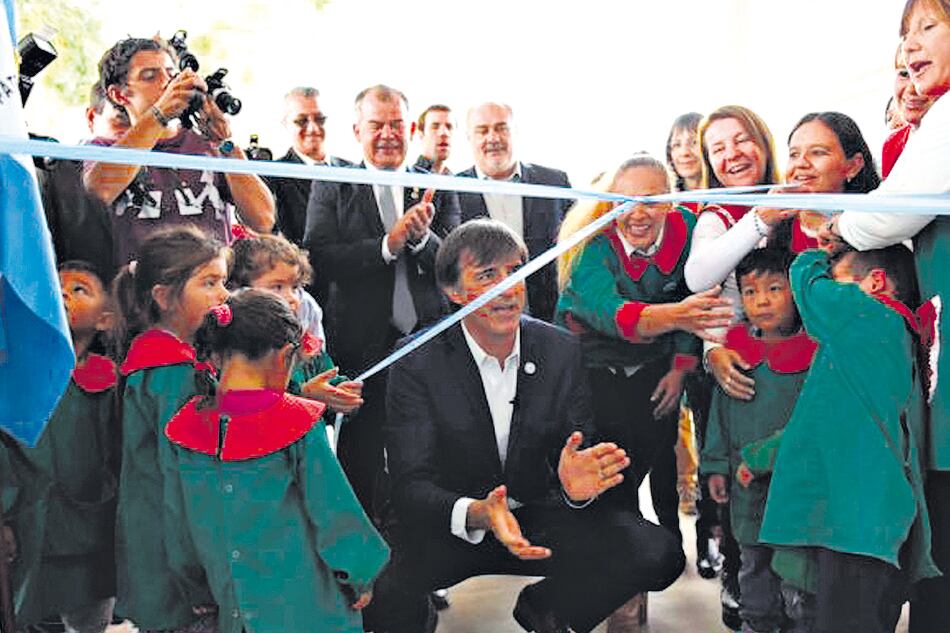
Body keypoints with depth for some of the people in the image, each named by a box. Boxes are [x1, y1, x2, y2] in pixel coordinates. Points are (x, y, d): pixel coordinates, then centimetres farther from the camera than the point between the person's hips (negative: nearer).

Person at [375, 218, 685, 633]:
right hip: (451, 526, -3)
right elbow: (412, 485, -16)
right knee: (387, 591, -35)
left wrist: (576, 484, -27)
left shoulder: (562, 351, -2)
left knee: (659, 555, -16)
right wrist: (477, 514, -37)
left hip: (539, 521, 4)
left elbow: (580, 451, -1)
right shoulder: (416, 363, -12)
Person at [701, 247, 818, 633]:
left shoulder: (815, 352, -12)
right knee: (754, 568, 22)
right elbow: (720, 412, 10)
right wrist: (717, 466, 7)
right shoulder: (736, 351, 3)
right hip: (747, 490, 5)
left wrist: (761, 457, -18)